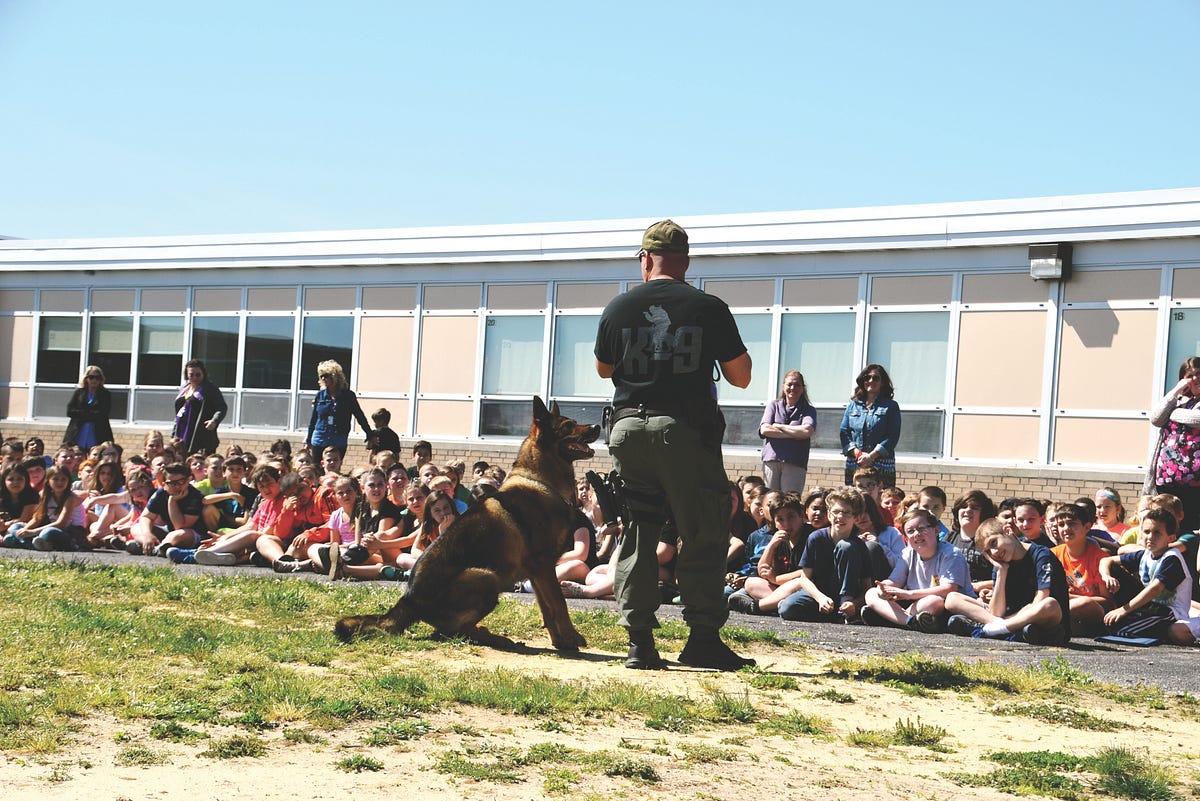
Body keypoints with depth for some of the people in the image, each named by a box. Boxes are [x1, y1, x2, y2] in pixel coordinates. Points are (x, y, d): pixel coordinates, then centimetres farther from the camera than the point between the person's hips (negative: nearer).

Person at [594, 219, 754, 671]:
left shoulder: (619, 308, 3)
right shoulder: (709, 309, -3)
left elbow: (603, 369, 18)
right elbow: (741, 377, 2)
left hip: (629, 427, 3)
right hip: (687, 432, -2)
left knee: (637, 535, 8)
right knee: (704, 536, 4)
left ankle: (639, 642, 7)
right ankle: (703, 638, 2)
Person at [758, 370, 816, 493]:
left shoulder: (808, 410, 11)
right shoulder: (773, 405, 15)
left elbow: (807, 431, -9)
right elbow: (764, 430, -1)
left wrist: (779, 427, -2)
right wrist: (794, 435, -5)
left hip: (795, 463, -1)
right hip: (771, 460, 1)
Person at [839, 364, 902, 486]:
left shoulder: (891, 406, 6)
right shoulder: (853, 405, 16)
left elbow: (893, 437, -3)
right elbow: (844, 432, 9)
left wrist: (871, 456, -14)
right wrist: (858, 454, -8)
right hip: (853, 466, 3)